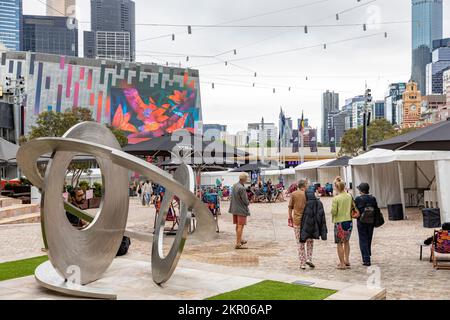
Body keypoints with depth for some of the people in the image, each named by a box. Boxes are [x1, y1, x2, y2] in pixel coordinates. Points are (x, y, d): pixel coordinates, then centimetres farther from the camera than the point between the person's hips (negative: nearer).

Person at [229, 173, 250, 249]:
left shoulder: (234, 186, 3)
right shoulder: (242, 188, -24)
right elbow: (245, 201, -20)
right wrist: (248, 203, 3)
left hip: (234, 209, 9)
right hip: (241, 209, -9)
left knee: (238, 226, 20)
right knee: (240, 226, -2)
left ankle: (240, 240, 36)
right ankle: (238, 244, 1)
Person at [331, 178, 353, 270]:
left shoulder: (336, 199, -15)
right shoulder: (349, 196, -1)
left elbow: (334, 212, -15)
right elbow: (352, 208, 7)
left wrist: (332, 212, 6)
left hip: (340, 222, -5)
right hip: (349, 221, 5)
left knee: (340, 243, 5)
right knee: (346, 241, 22)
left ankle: (342, 264, 7)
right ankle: (347, 260, 26)